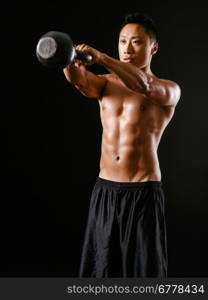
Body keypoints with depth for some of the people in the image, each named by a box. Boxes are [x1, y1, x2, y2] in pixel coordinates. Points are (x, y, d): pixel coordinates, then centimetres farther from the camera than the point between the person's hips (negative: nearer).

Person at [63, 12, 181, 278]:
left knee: (144, 270, 1)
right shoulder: (106, 84, 10)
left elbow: (144, 86, -26)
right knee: (101, 269, 11)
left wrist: (102, 58, -40)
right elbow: (79, 80, -13)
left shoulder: (169, 89, -1)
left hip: (143, 193, -4)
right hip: (104, 190, 4)